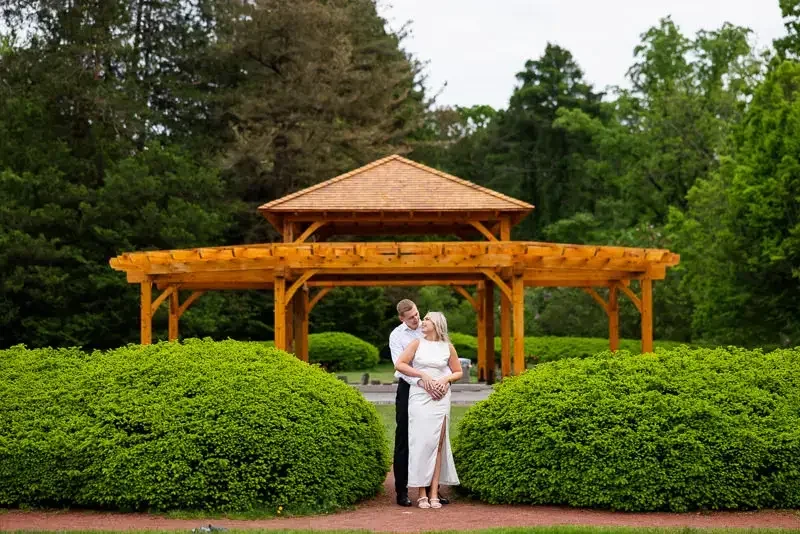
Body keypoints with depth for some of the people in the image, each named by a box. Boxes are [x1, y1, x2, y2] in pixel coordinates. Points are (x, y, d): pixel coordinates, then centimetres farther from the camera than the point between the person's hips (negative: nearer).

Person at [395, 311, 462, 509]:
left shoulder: (448, 348, 7)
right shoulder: (417, 344, 3)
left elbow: (458, 372, 15)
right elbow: (399, 364, -4)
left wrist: (446, 379, -5)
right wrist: (422, 375, -11)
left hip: (440, 398, 1)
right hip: (419, 396, -1)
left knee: (437, 443, -1)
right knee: (420, 442, -6)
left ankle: (434, 494, 1)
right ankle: (422, 494, -3)